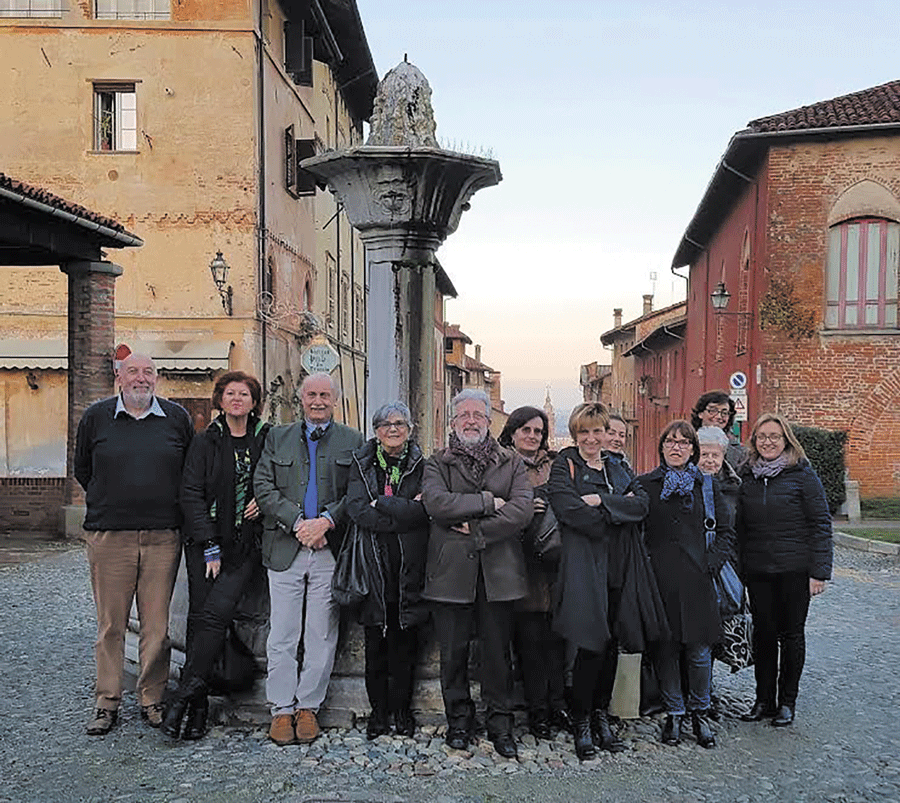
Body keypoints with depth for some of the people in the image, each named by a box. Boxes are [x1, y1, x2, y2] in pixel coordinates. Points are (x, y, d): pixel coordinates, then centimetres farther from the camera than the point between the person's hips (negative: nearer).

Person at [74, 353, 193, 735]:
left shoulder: (177, 417, 6)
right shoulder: (96, 416, 5)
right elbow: (82, 469, 16)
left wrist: (171, 506, 9)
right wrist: (109, 502, 12)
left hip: (163, 536, 0)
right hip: (108, 535, 0)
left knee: (157, 624, 5)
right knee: (110, 624, 5)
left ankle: (152, 699, 18)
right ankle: (107, 702, 18)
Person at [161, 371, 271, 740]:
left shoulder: (266, 440, 7)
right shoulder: (205, 443, 4)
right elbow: (191, 495, -1)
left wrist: (263, 503, -3)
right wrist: (210, 546, -8)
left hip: (246, 546, 0)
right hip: (205, 544, 0)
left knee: (216, 612, -15)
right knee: (199, 618, -2)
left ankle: (185, 695, -7)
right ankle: (197, 708, 6)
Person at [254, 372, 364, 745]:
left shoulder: (352, 442, 9)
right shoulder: (277, 438, 12)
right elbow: (263, 487, 3)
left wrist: (326, 521, -14)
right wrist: (297, 523, -10)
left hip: (330, 550, 0)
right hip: (284, 548, 1)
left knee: (321, 636, 5)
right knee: (282, 635, 3)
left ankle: (308, 708, 17)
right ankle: (281, 710, 14)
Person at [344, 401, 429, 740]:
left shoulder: (421, 466, 6)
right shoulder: (362, 464, 8)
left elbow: (423, 511, -11)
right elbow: (356, 510, -7)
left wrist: (380, 503, -10)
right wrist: (404, 512, -12)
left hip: (409, 568, 0)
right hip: (374, 565, 0)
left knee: (405, 642, 5)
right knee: (375, 644, 4)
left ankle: (402, 710, 19)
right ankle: (378, 710, 18)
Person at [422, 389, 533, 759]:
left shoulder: (511, 463, 10)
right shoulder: (437, 463, 8)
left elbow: (523, 509, -6)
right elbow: (436, 503, -12)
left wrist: (476, 529, -12)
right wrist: (487, 502, -13)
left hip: (498, 572, 0)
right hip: (451, 571, 0)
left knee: (498, 651, 6)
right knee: (453, 652, 8)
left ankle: (500, 724, 20)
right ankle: (458, 720, 24)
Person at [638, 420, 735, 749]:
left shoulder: (707, 485, 9)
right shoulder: (645, 484, 6)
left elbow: (727, 532, 12)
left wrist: (712, 563, 0)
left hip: (696, 579, 0)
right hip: (659, 579, 0)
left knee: (699, 650, 0)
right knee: (666, 648, 5)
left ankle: (700, 712, 20)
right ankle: (673, 713, 21)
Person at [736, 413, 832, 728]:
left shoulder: (802, 474, -5)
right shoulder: (748, 477, 8)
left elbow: (821, 523, -6)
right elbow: (740, 527, 12)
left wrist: (819, 571, -11)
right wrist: (739, 570, 7)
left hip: (794, 570, -3)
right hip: (757, 570, 3)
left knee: (791, 634, 7)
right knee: (763, 634, 7)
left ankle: (787, 702, 19)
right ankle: (764, 700, 19)